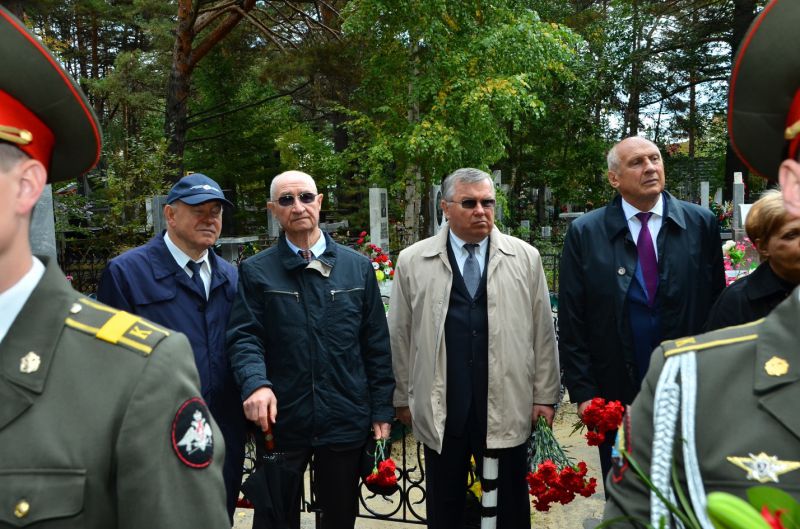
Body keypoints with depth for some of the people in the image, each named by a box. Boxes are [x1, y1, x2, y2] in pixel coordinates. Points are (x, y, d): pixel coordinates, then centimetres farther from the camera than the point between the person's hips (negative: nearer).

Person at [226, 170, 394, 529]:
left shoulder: (358, 267, 5)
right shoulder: (255, 271, 1)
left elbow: (376, 344, 6)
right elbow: (244, 337, -6)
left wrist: (381, 410, 3)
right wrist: (256, 384, -26)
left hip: (345, 421, 2)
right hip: (279, 421, -1)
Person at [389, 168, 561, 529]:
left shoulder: (525, 258, 3)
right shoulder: (412, 262, 1)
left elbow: (542, 332, 6)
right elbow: (400, 335, 6)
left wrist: (545, 396, 6)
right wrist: (403, 398, 9)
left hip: (506, 409, 0)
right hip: (440, 411, 0)